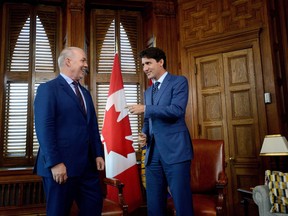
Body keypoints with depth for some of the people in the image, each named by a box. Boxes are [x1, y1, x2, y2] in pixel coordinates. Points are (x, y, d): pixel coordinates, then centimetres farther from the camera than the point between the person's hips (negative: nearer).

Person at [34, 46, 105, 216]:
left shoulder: (85, 92, 18)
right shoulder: (48, 89, -6)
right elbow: (44, 128, -14)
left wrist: (98, 154, 9)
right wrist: (54, 163, -18)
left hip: (88, 165, 7)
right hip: (61, 166, -7)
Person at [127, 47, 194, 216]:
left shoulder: (179, 81, 0)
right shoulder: (148, 92, 21)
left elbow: (177, 110, -15)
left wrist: (145, 109, -14)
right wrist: (144, 135, 3)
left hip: (175, 150, -6)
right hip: (153, 152, 7)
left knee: (181, 201, -2)